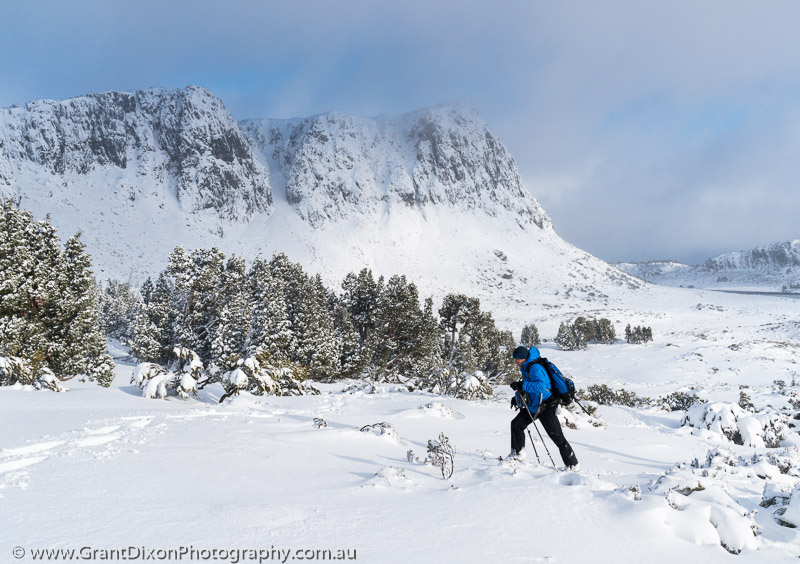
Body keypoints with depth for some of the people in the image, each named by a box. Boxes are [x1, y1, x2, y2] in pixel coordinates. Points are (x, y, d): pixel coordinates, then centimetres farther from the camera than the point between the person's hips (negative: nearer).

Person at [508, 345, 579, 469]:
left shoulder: (535, 368, -23)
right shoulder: (526, 368, 8)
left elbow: (540, 386, -38)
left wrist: (521, 386, -36)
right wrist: (517, 398, 11)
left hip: (546, 407, -10)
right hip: (534, 406, 10)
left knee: (557, 437, -5)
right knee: (516, 424, 8)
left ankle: (573, 465, 6)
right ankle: (518, 454, 20)